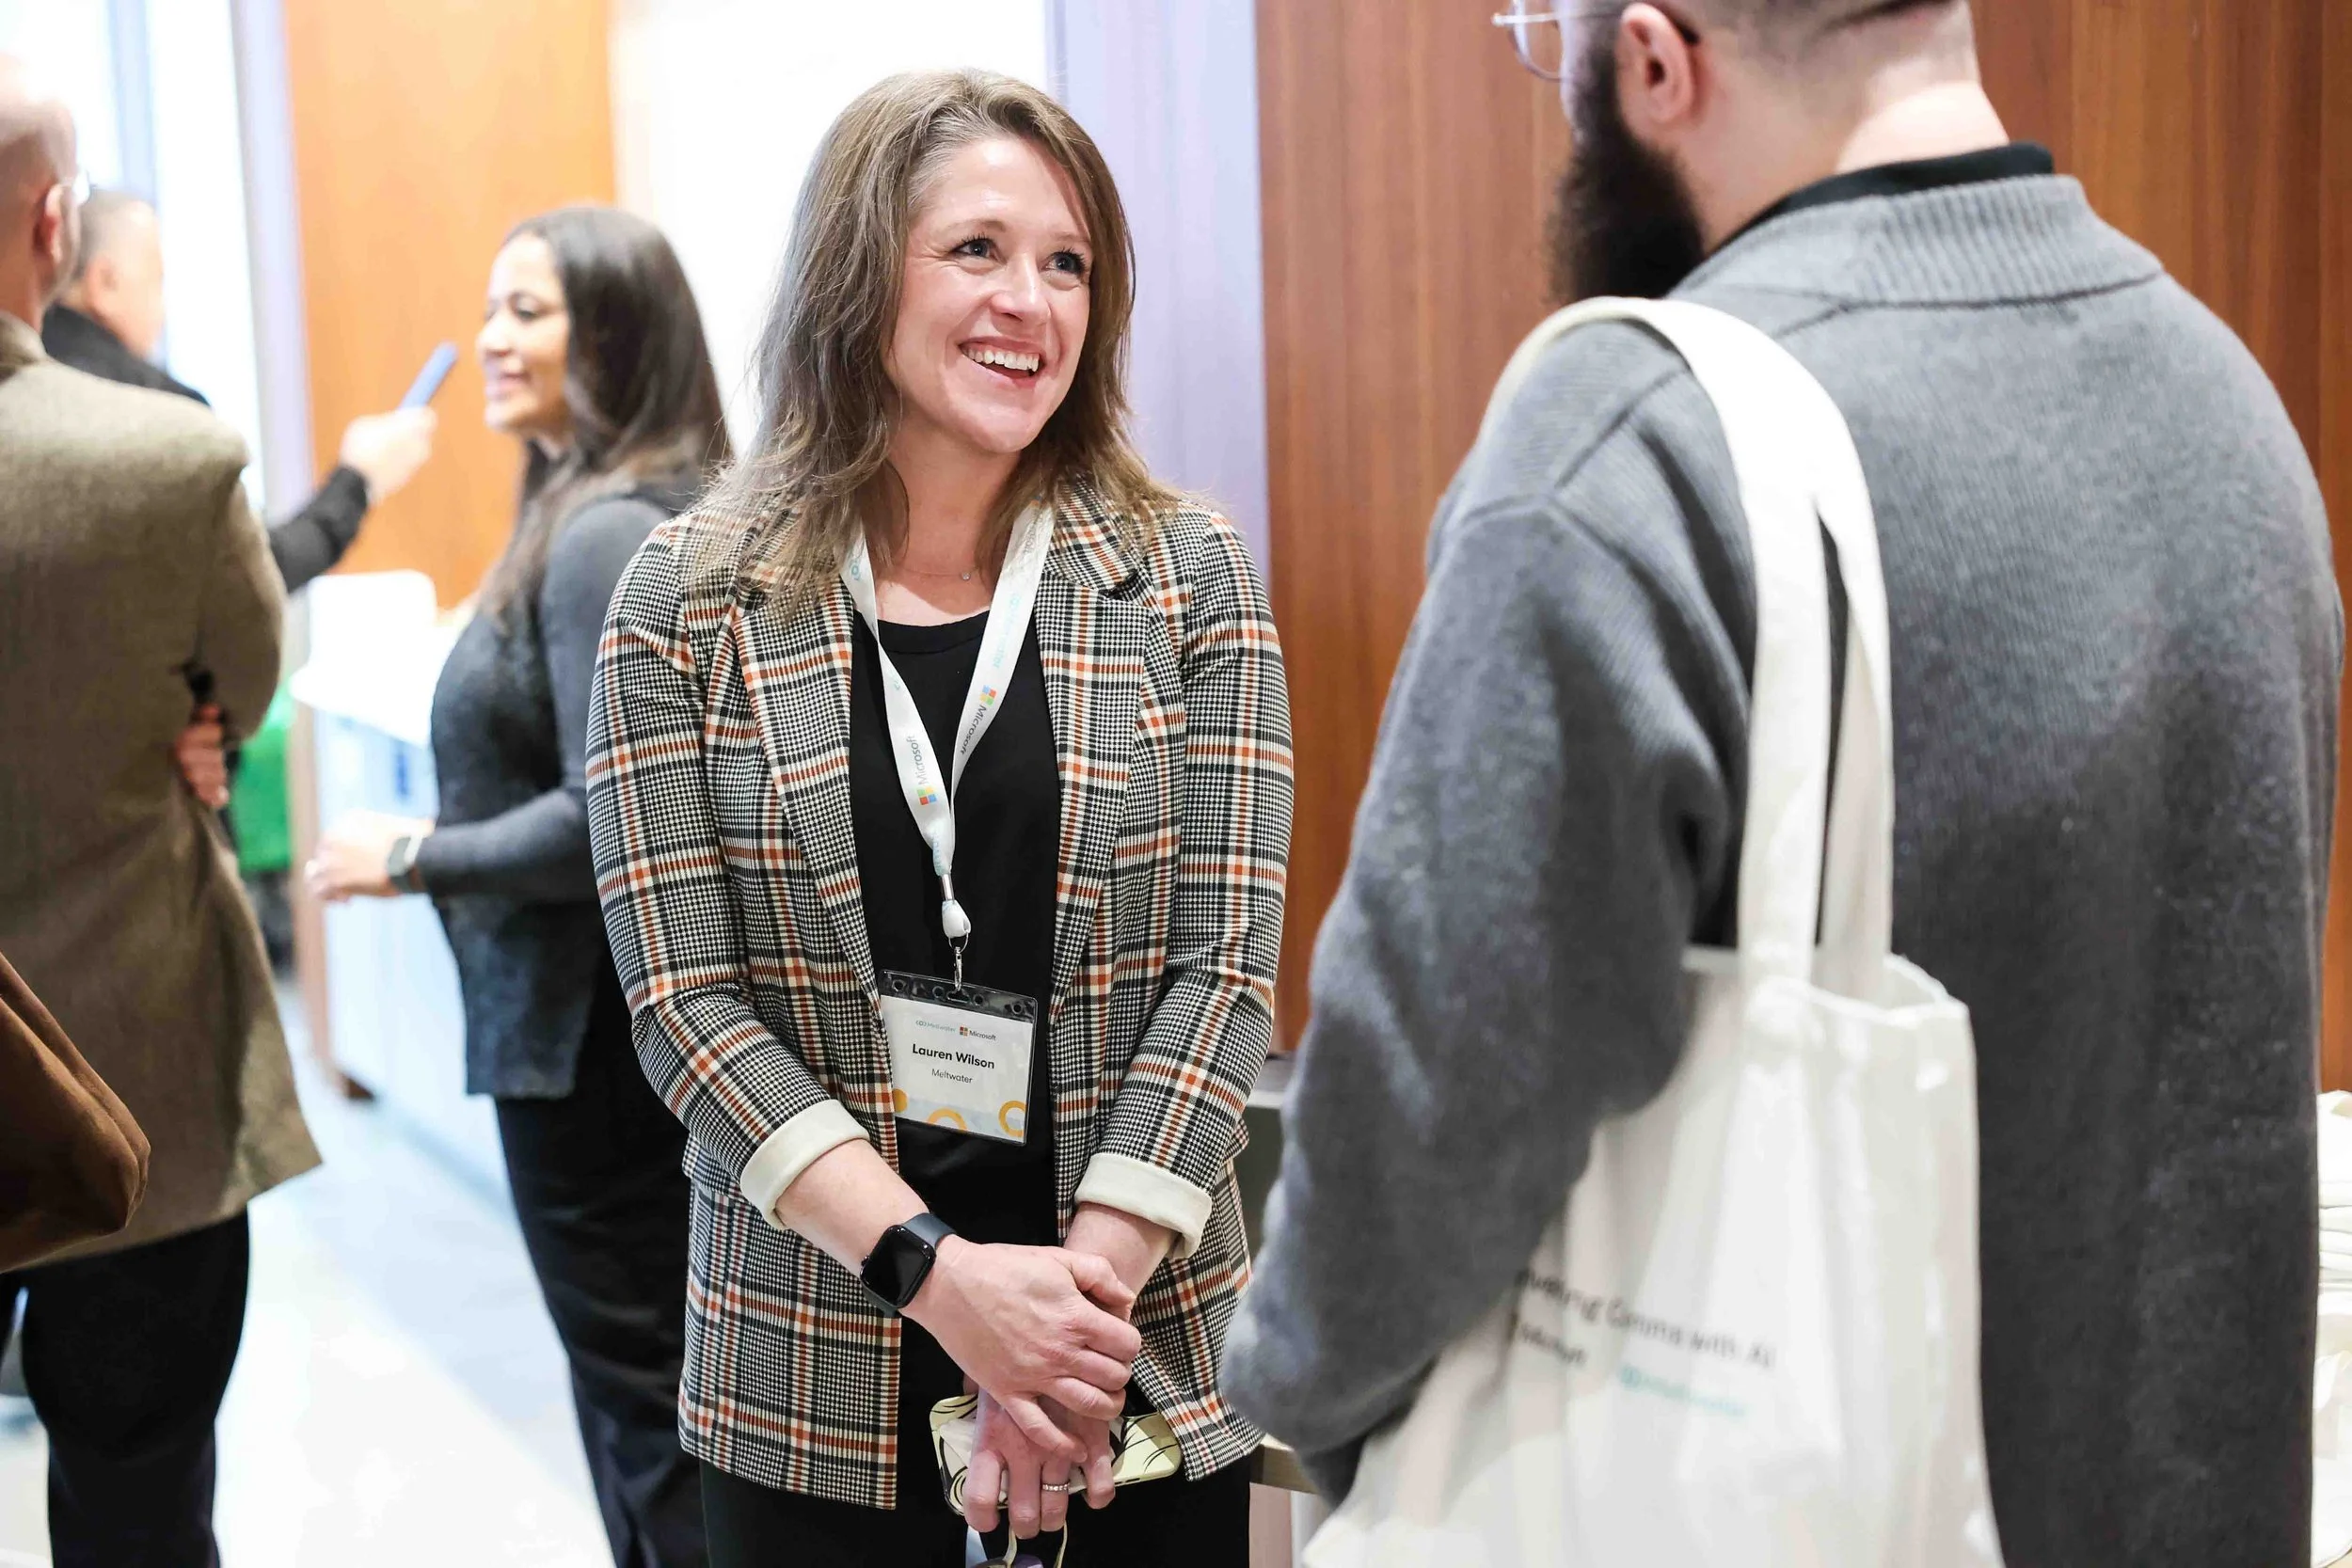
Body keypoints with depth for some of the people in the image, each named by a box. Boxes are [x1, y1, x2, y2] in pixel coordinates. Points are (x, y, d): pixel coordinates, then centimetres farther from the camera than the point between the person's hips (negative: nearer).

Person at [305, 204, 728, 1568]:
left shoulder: (602, 536, -20)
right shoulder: (654, 511, 10)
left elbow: (613, 817, -26)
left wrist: (414, 859, -15)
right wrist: (451, 837, 11)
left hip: (598, 1025, -10)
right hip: (651, 1002, 10)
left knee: (642, 1395, 3)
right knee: (678, 1379, 19)